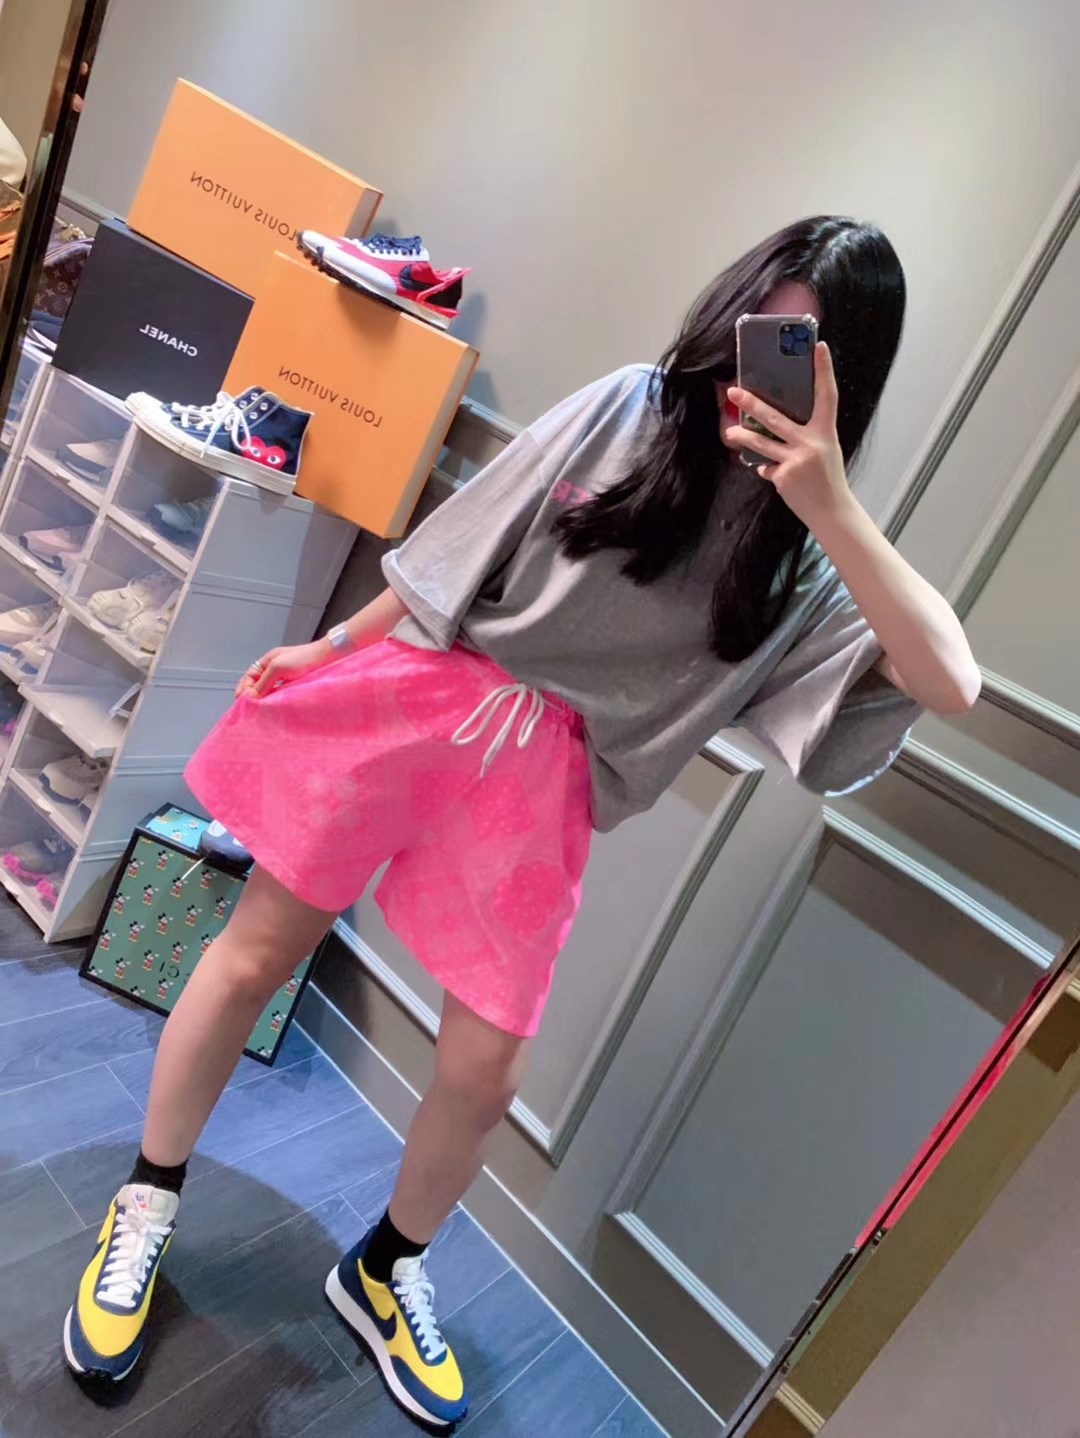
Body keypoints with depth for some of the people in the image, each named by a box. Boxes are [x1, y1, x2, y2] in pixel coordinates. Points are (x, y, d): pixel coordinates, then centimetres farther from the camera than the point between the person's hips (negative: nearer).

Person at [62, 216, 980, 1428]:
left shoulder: (810, 551, -3)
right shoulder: (628, 407, 0)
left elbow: (949, 683, -17)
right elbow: (465, 546, 6)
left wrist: (831, 505, -24)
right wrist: (333, 644, 10)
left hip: (539, 779, 0)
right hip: (421, 696, 1)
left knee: (483, 1072, 4)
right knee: (256, 953, 8)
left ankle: (385, 1273, 37)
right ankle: (143, 1213, 35)